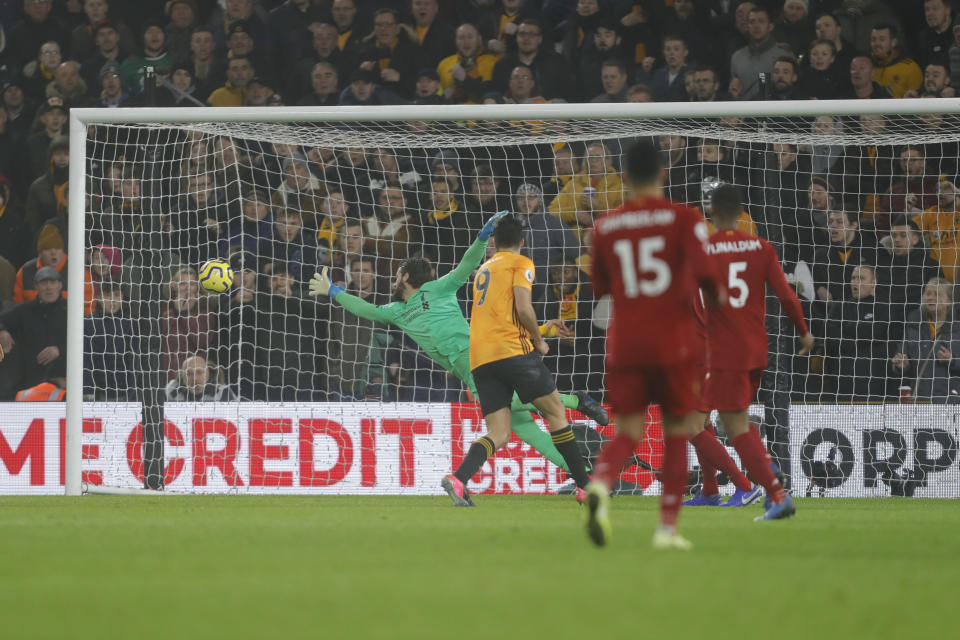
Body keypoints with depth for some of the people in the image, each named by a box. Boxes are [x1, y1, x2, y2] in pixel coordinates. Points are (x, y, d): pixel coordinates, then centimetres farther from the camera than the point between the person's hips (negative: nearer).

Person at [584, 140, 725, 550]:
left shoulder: (605, 227, 5)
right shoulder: (684, 219, -4)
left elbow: (599, 289, 14)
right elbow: (704, 273, -15)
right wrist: (719, 297, 6)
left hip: (625, 343, 2)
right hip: (675, 343, -2)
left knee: (628, 431, 5)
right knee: (676, 434, 11)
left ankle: (600, 485, -27)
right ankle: (668, 527, 9)